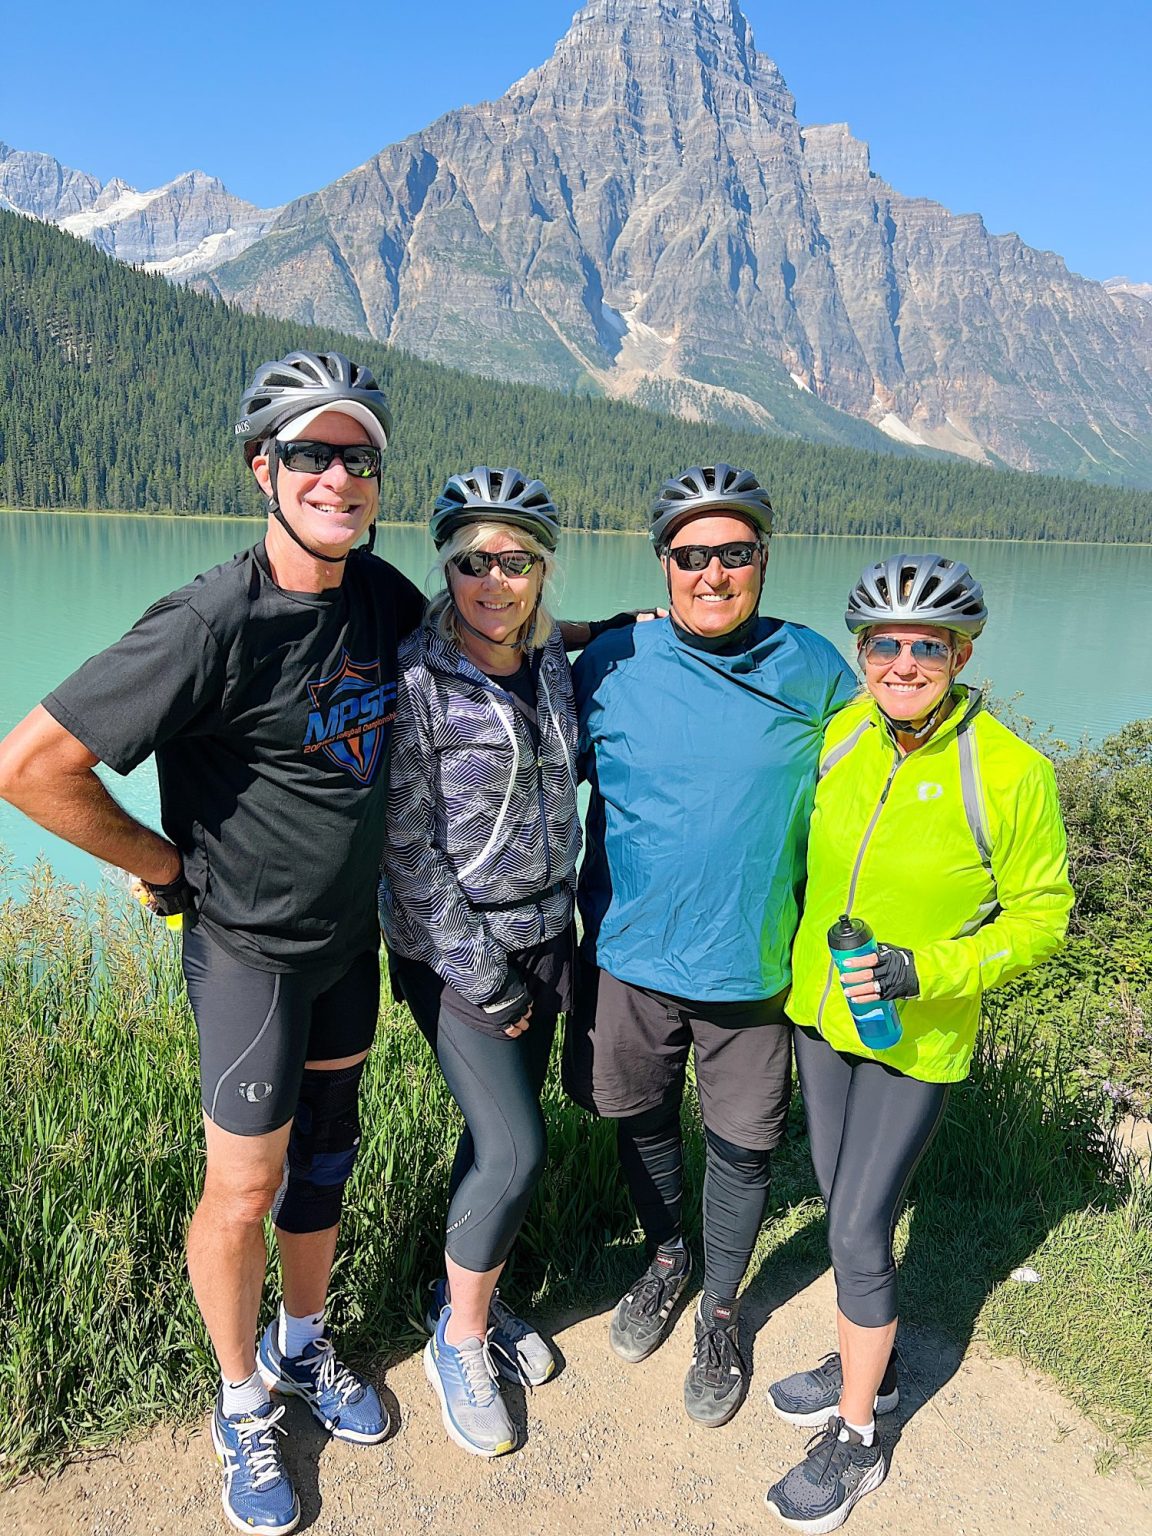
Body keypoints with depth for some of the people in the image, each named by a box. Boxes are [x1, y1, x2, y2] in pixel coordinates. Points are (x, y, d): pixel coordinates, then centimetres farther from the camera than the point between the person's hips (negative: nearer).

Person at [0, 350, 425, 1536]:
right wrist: (162, 862, -14)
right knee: (246, 1190, 6)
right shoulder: (213, 625, -25)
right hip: (250, 946, -6)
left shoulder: (375, 591, -3)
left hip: (351, 935, 6)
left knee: (323, 1161, 21)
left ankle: (303, 1349, 46)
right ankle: (242, 1406, 34)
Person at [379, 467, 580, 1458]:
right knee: (516, 1149, -6)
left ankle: (468, 1294, 39)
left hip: (545, 932, 6)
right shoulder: (414, 681, -17)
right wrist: (479, 975, -15)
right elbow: (407, 848, -16)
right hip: (451, 943, -6)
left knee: (504, 1126, 15)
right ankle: (458, 1342, 19)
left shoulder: (553, 661, 2)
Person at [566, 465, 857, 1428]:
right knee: (643, 1121, 20)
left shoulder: (813, 671, -5)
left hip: (755, 967, 0)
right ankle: (666, 1260, 50)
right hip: (630, 953, 1)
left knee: (742, 1149, 13)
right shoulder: (611, 665, -8)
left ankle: (721, 1311, 41)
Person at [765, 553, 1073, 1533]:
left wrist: (926, 972, -22)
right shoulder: (836, 738, -7)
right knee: (844, 1208, 20)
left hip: (917, 1039, -5)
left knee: (858, 1231, 2)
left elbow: (1041, 917, -11)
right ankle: (868, 1368, 45)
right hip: (821, 1013, 5)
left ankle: (855, 1442, 25)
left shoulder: (1010, 774, -20)